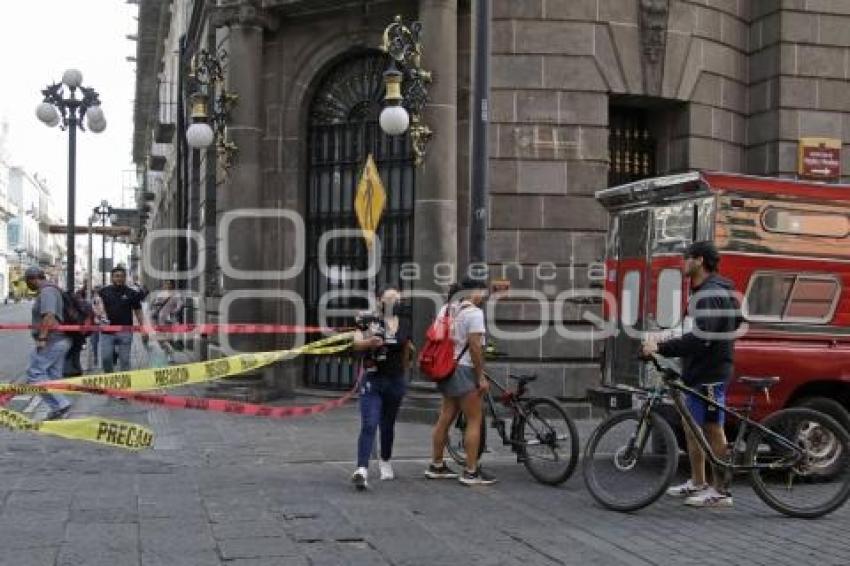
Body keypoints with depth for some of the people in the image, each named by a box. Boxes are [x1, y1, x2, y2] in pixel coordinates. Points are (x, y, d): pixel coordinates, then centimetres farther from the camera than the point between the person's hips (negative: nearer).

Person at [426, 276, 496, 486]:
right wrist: (481, 377, -14)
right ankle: (471, 472, -4)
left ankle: (436, 466, 20)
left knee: (445, 418, 13)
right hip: (464, 369, -9)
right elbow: (475, 345, -19)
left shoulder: (446, 309, 13)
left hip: (446, 369, 9)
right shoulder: (474, 312, -13)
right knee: (474, 420, -4)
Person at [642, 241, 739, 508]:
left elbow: (701, 339, -28)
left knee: (713, 431, -4)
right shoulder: (703, 292, 17)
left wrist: (661, 348, -27)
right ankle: (697, 483, 26)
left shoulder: (711, 295, -18)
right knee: (692, 427, 16)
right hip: (698, 372, 11)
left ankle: (720, 492, 3)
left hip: (710, 373, -11)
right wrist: (663, 345, 13)